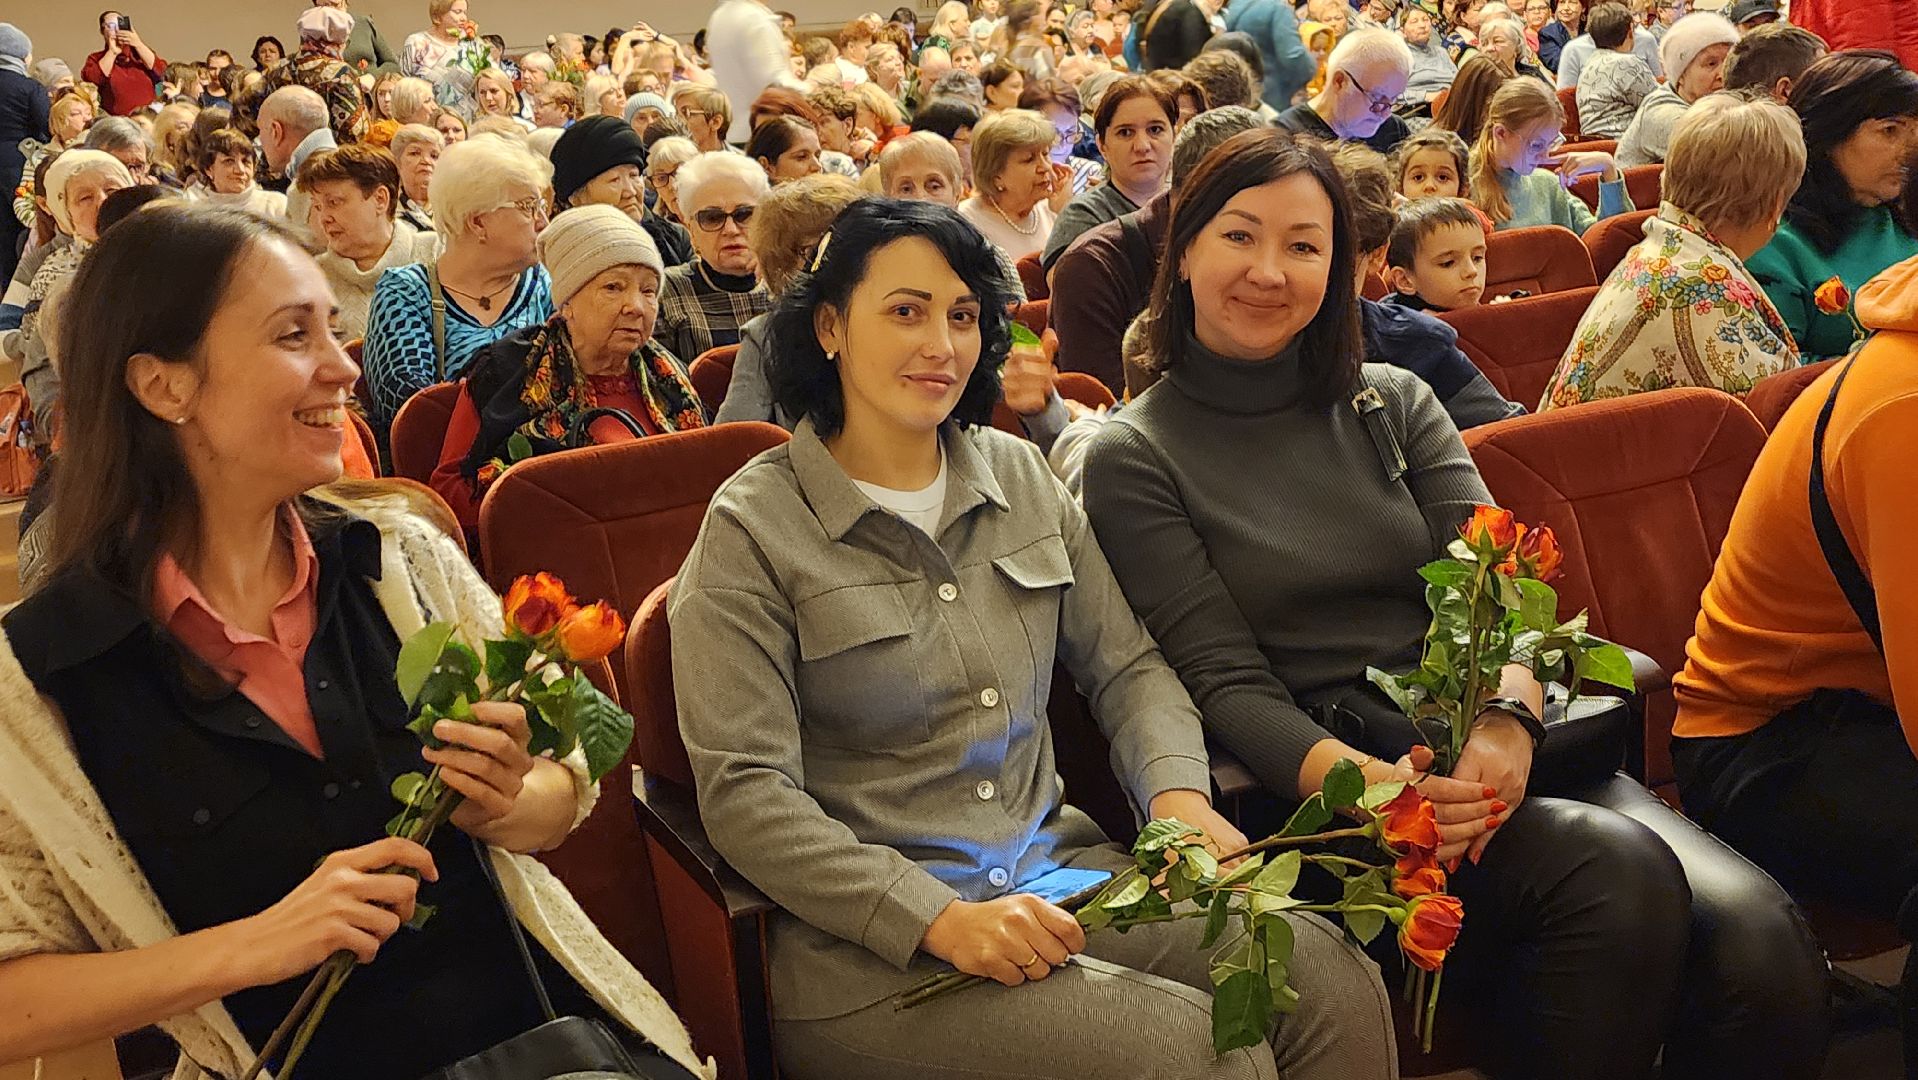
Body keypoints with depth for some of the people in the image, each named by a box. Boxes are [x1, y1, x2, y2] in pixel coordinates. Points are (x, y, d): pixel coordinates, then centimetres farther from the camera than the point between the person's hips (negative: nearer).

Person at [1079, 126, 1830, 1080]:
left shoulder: (1392, 401, 15)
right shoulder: (1133, 456, 3)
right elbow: (1224, 682, -6)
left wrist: (1508, 721, -19)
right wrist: (1362, 781, -25)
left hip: (1492, 744, 4)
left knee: (1757, 940, -23)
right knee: (1617, 870, -31)